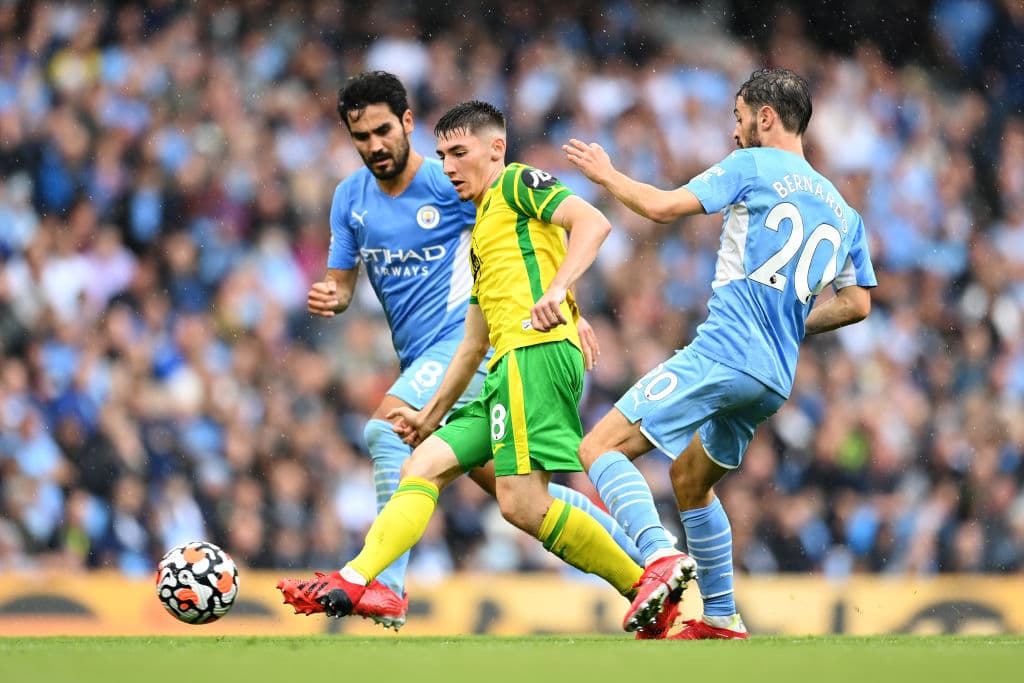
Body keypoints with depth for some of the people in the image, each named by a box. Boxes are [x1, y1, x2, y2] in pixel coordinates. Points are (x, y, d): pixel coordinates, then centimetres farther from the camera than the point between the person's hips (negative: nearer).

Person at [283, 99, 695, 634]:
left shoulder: (517, 184, 6)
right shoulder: (481, 233, 32)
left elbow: (593, 223, -12)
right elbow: (474, 343, 36)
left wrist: (557, 290, -26)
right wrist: (432, 413, 35)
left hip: (536, 351, -10)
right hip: (509, 370, 10)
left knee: (522, 505, -19)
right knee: (422, 467, 2)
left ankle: (650, 578, -14)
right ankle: (355, 580, -9)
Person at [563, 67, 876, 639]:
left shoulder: (753, 167, 0)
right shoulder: (843, 211, 19)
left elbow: (663, 207, -6)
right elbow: (857, 303, 18)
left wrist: (607, 174, 10)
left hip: (722, 353, -8)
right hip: (774, 380, 8)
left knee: (601, 448, -10)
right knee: (691, 477, 27)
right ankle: (721, 620, 25)